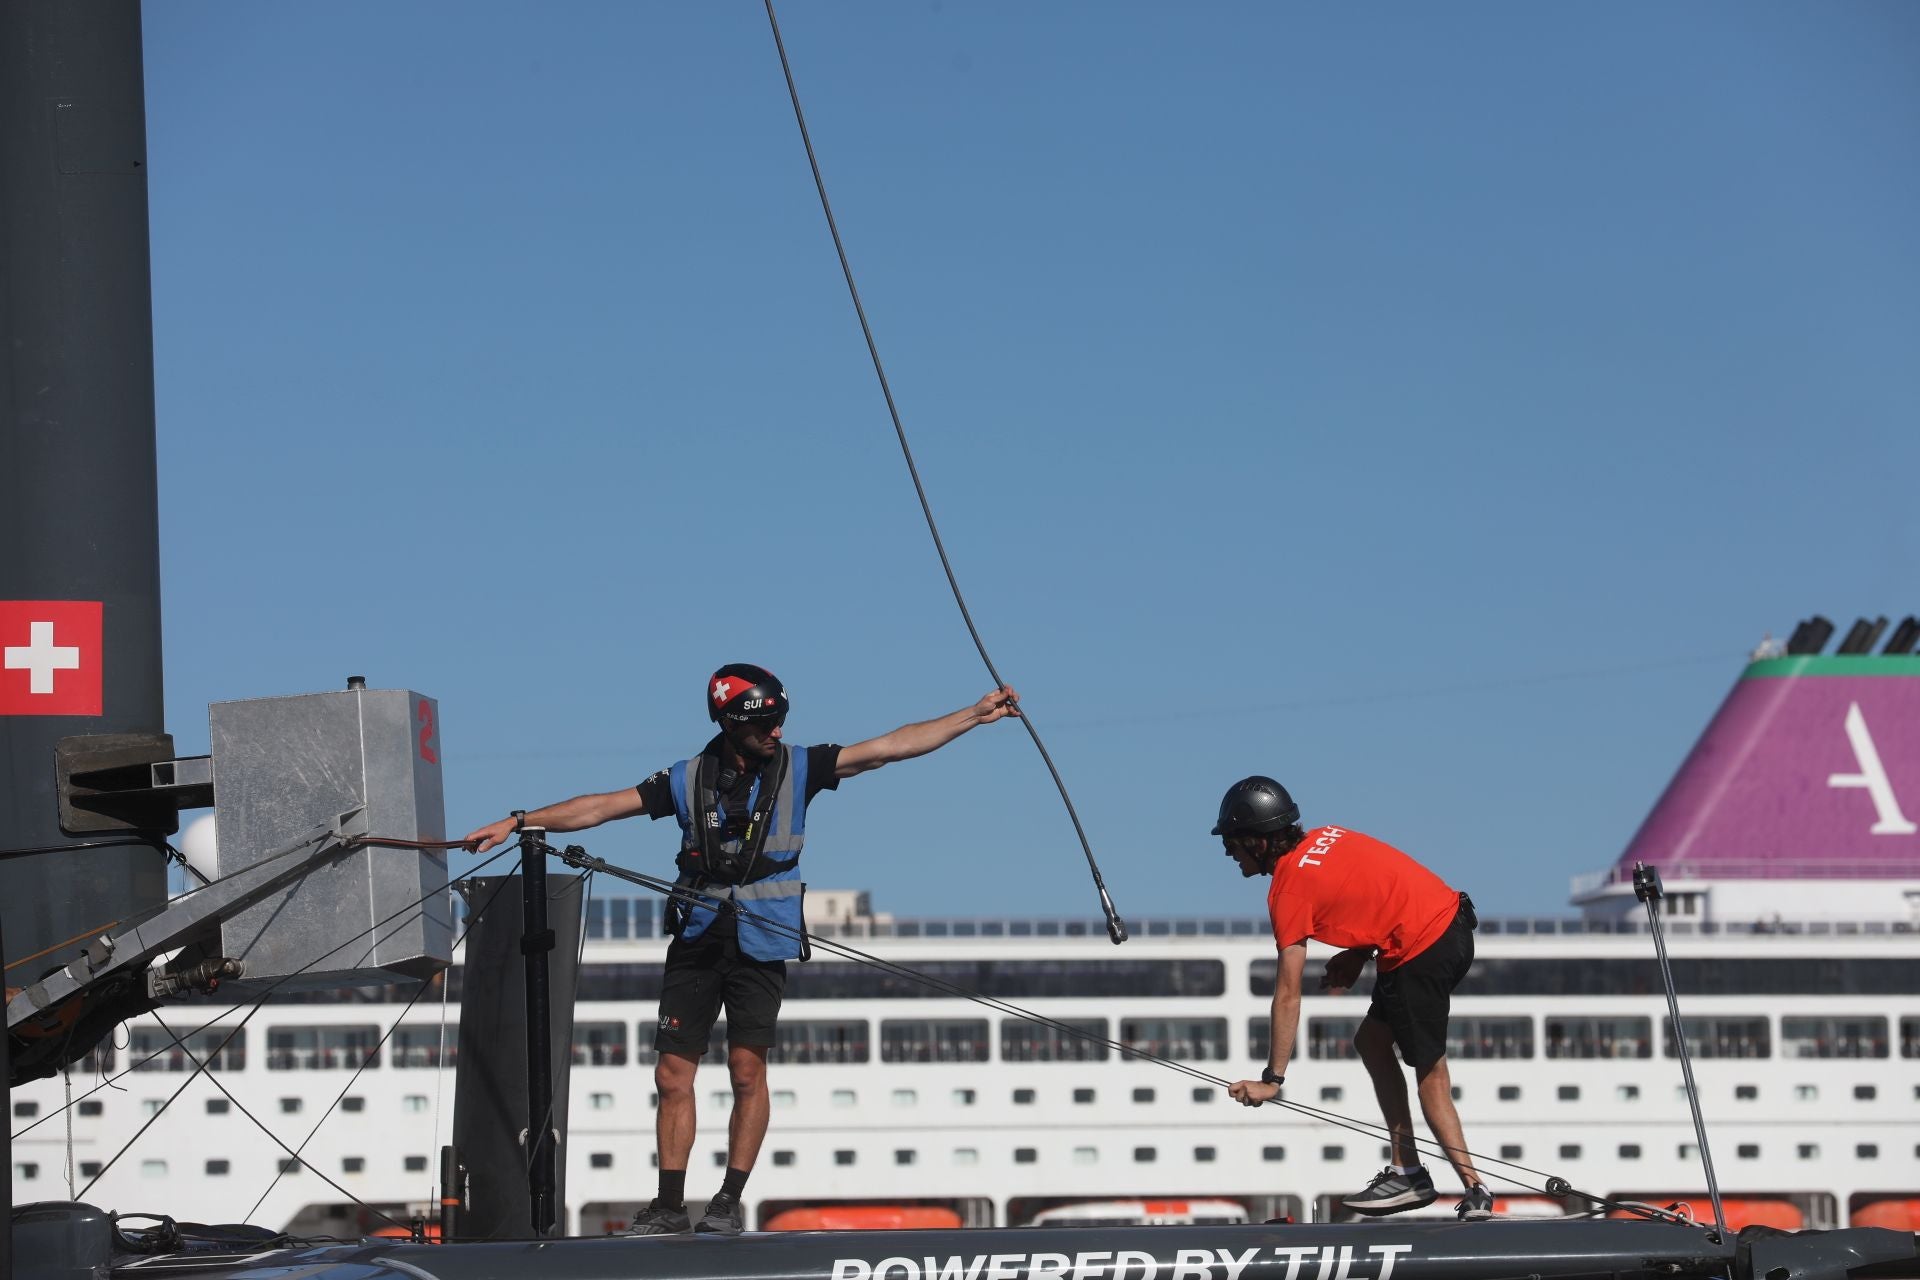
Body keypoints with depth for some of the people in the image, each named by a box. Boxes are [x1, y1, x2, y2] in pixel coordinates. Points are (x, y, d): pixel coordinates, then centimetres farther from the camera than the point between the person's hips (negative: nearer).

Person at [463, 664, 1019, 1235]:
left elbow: (891, 746, 0)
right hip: (698, 938, 2)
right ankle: (670, 1206, 7)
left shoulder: (797, 768, 1)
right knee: (673, 1074, -1)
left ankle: (729, 1203, 1)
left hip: (762, 943, -2)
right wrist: (517, 822, 0)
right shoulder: (688, 779, 3)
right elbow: (600, 806, 5)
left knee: (747, 1070, -8)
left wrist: (975, 715, -5)